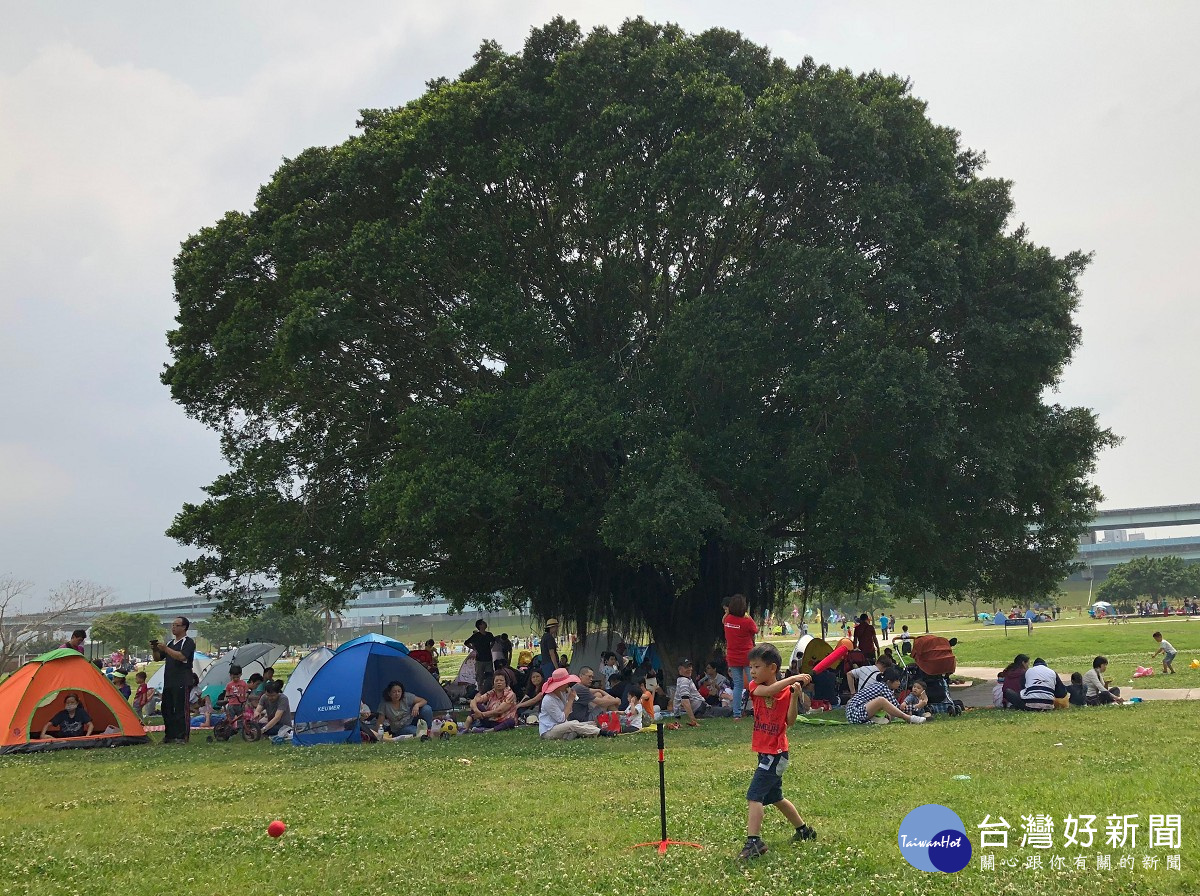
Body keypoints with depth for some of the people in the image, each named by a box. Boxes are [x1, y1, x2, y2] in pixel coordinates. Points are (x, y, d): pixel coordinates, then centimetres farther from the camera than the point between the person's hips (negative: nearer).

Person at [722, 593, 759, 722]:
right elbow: (756, 631, 1)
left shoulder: (727, 619, -4)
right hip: (747, 657, -4)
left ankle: (736, 714, 6)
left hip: (733, 658, 4)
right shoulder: (747, 622, -18)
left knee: (737, 686, 10)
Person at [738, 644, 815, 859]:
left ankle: (753, 841, -18)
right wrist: (791, 679, -30)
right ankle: (804, 830, 40)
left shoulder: (787, 691, -11)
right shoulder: (755, 687, 0)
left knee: (754, 795, -17)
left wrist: (795, 694, -29)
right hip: (765, 752, 7)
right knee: (774, 797, 22)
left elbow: (790, 720, -19)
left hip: (775, 753, -7)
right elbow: (766, 691, -22)